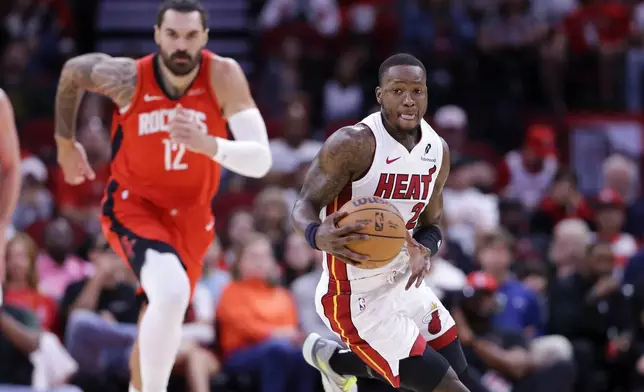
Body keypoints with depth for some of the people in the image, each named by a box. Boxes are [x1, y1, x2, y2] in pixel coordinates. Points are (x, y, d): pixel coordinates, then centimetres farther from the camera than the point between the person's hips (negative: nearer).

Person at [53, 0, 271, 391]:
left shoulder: (224, 76, -23)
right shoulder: (127, 77, -21)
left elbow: (260, 161, -29)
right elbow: (73, 70, 2)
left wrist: (208, 145, -47)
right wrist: (65, 144, 12)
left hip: (190, 213, 3)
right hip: (133, 203, -3)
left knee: (164, 314, 17)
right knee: (171, 293, -31)